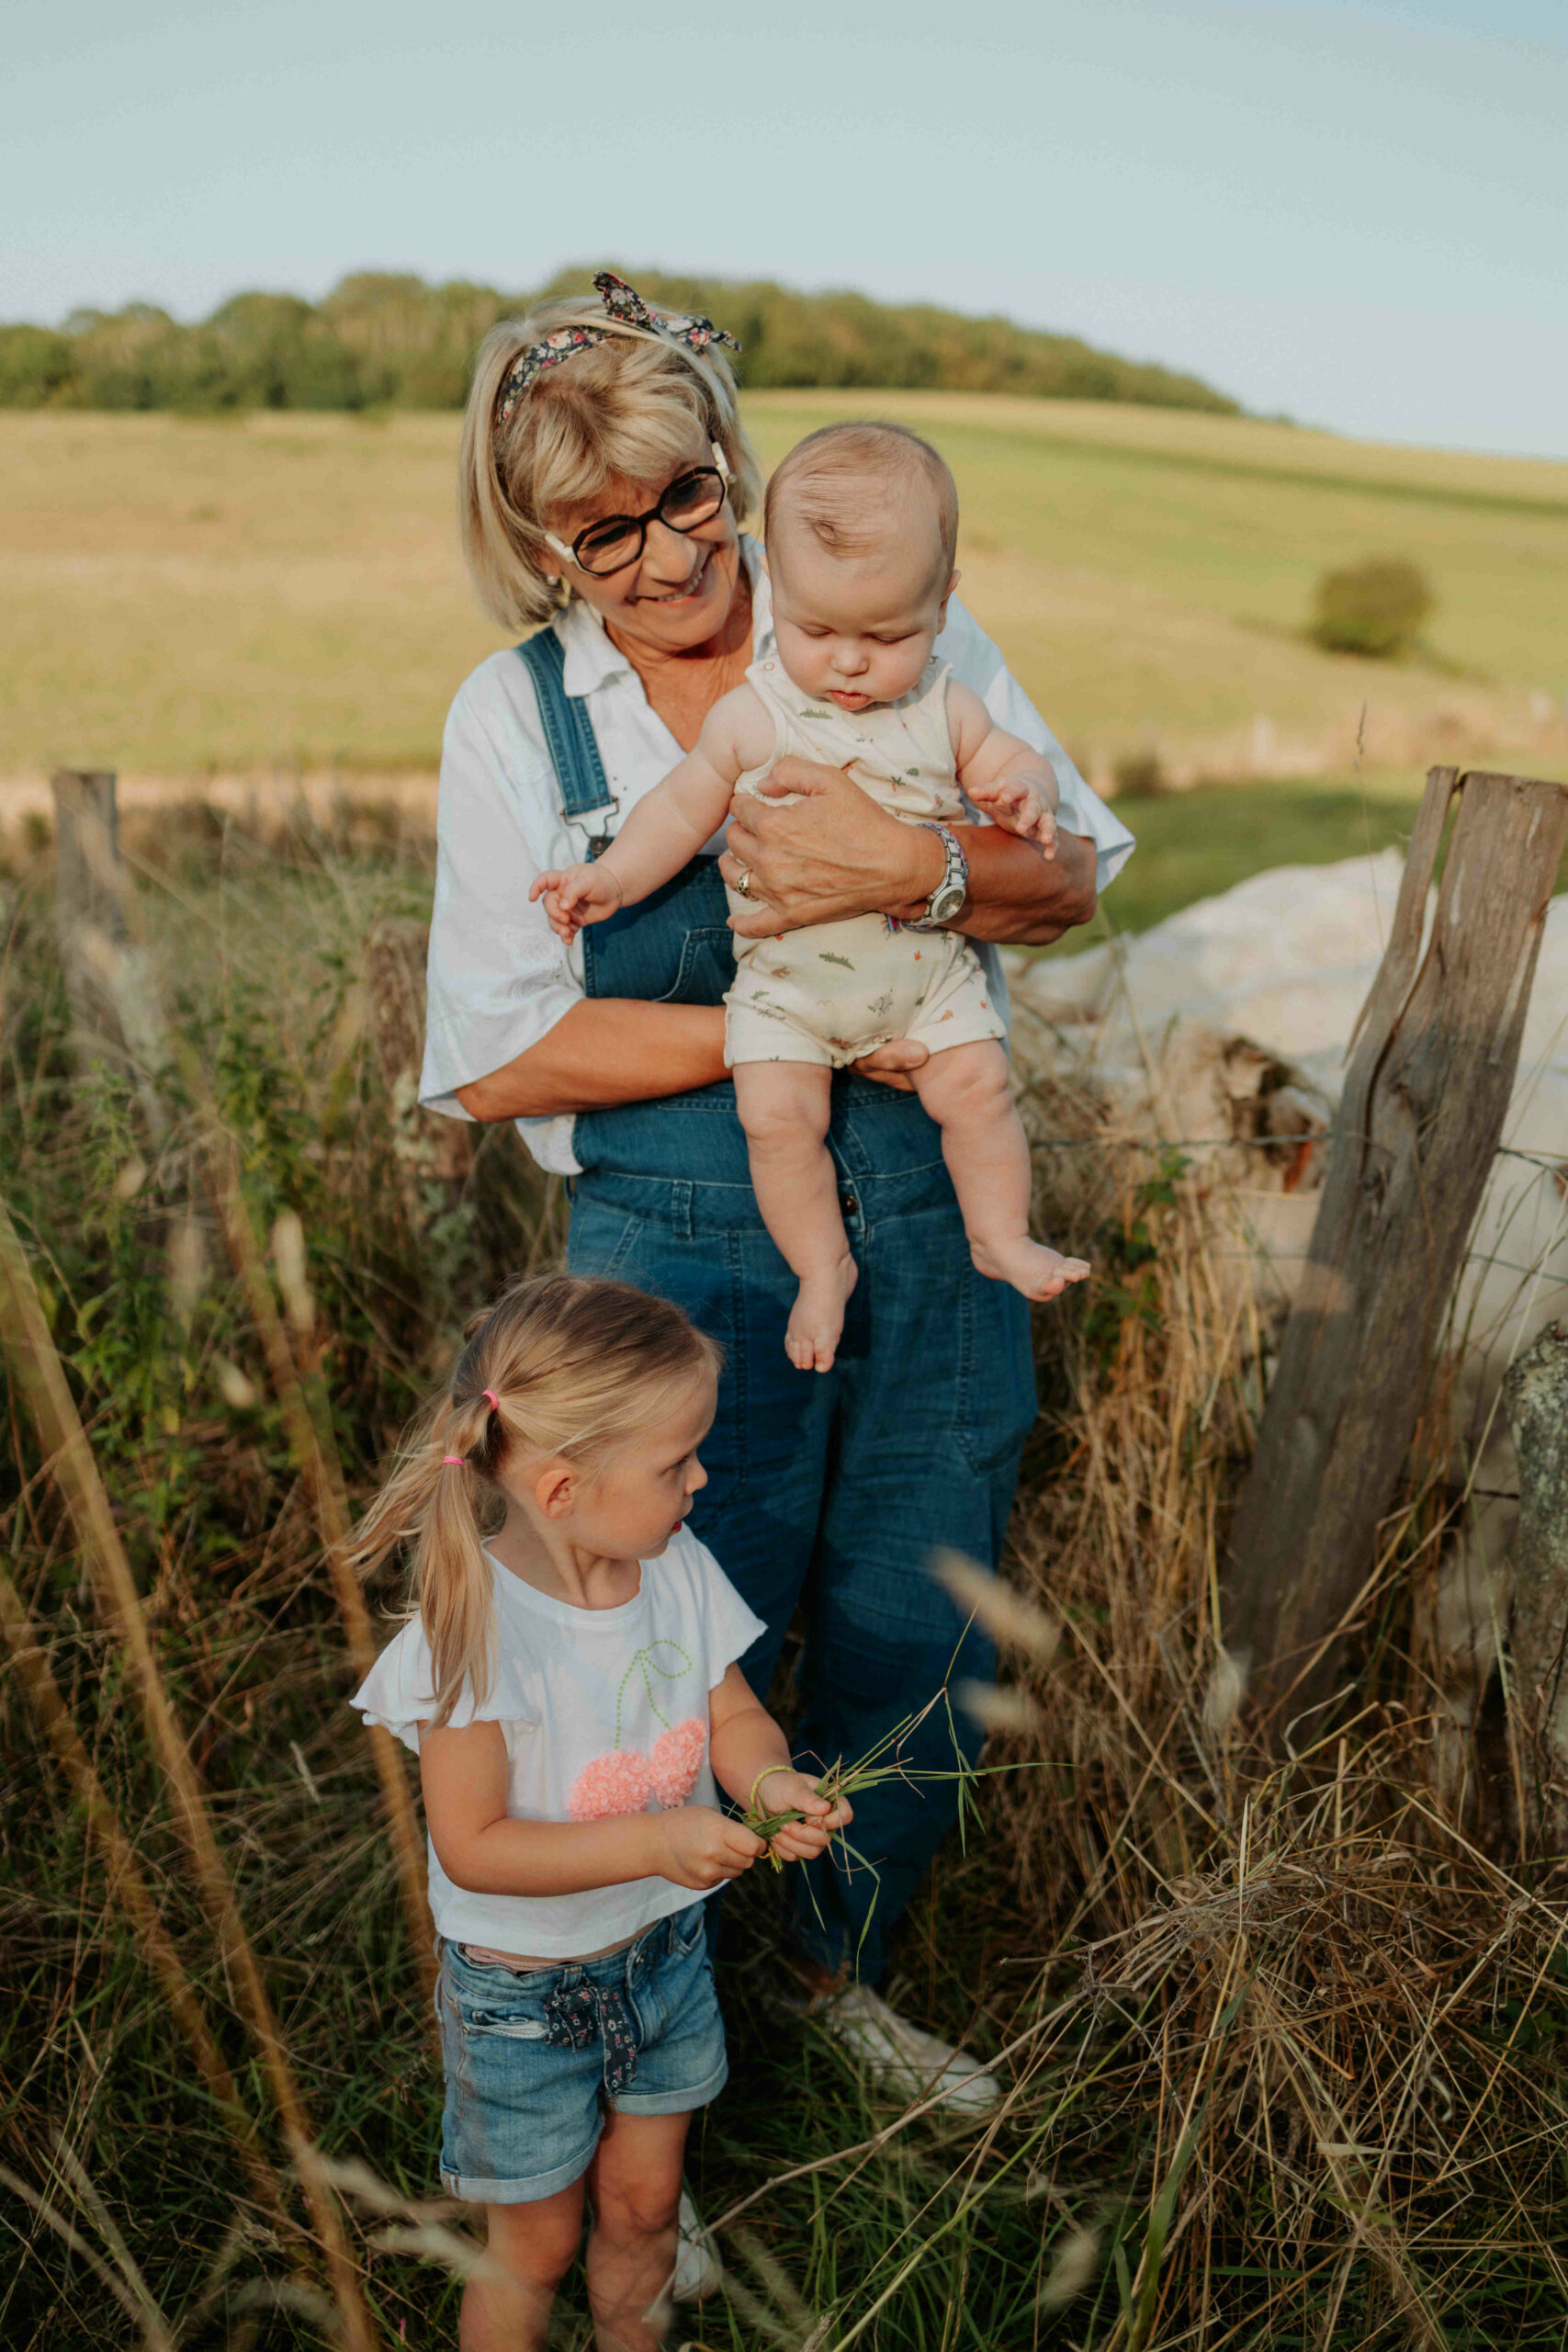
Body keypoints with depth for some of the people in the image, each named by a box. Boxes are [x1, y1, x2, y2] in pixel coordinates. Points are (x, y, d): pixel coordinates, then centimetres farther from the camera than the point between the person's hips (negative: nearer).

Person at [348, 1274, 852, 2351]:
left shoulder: (679, 1569, -13)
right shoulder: (477, 1627, -32)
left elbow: (732, 1714, -1)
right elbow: (473, 1847, -27)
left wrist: (769, 1780, -24)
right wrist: (657, 1841, -35)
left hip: (666, 1945, 5)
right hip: (524, 1985, -5)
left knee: (645, 2202, 25)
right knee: (537, 2244, 18)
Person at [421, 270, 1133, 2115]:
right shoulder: (515, 716, -3)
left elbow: (1076, 873, 2)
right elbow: (498, 1061, -8)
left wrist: (917, 869, -19)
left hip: (935, 1237, 3)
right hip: (682, 1269, -2)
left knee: (916, 1670, 16)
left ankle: (841, 1969, 49)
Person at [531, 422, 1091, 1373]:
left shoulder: (946, 707, 0)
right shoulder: (749, 716, -5)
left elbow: (1005, 760, 9)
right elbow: (684, 808, 2)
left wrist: (1024, 789, -14)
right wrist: (614, 877, -8)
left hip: (928, 965, 1)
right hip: (785, 975, -1)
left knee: (977, 1083, -9)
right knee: (777, 1114, -13)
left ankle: (1003, 1234, 14)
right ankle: (823, 1265, 7)